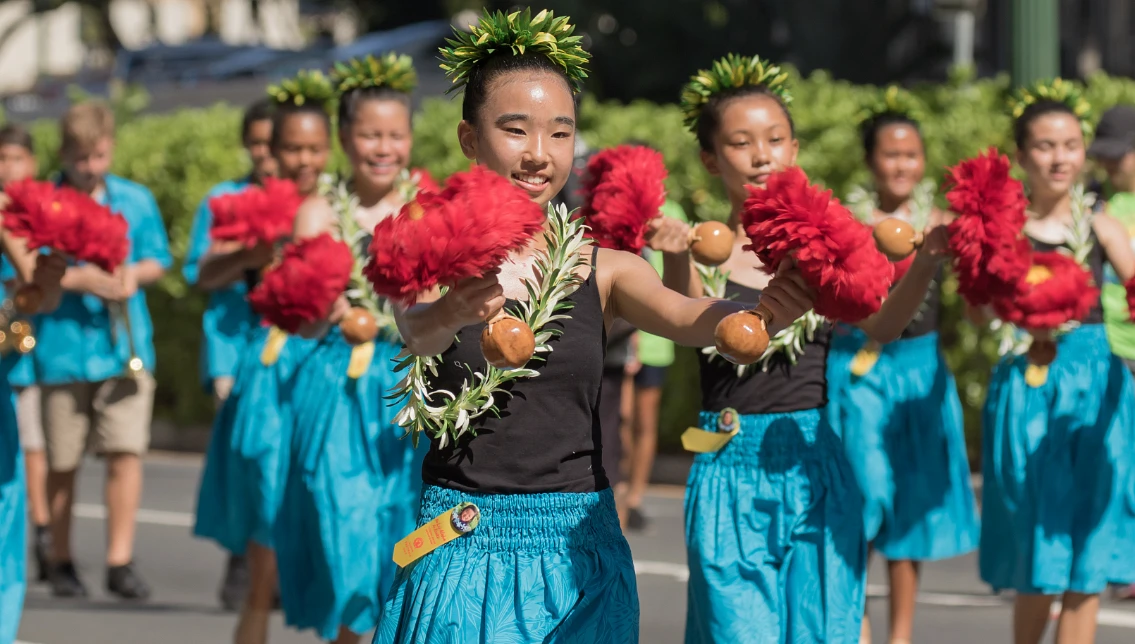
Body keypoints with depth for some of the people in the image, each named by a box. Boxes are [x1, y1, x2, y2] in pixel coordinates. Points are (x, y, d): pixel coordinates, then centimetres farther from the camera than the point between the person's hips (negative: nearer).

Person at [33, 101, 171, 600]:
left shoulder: (136, 200, 7)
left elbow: (157, 260, 14)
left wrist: (132, 274, -7)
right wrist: (82, 280, -18)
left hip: (124, 346, 2)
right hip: (63, 348, -2)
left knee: (126, 451, -8)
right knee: (62, 463, 6)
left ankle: (120, 561, -3)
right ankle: (61, 563, 20)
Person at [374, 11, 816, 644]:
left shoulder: (604, 269, 3)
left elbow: (690, 320, -14)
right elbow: (418, 334, -23)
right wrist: (454, 312, -48)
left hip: (580, 558, 2)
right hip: (465, 553, -2)